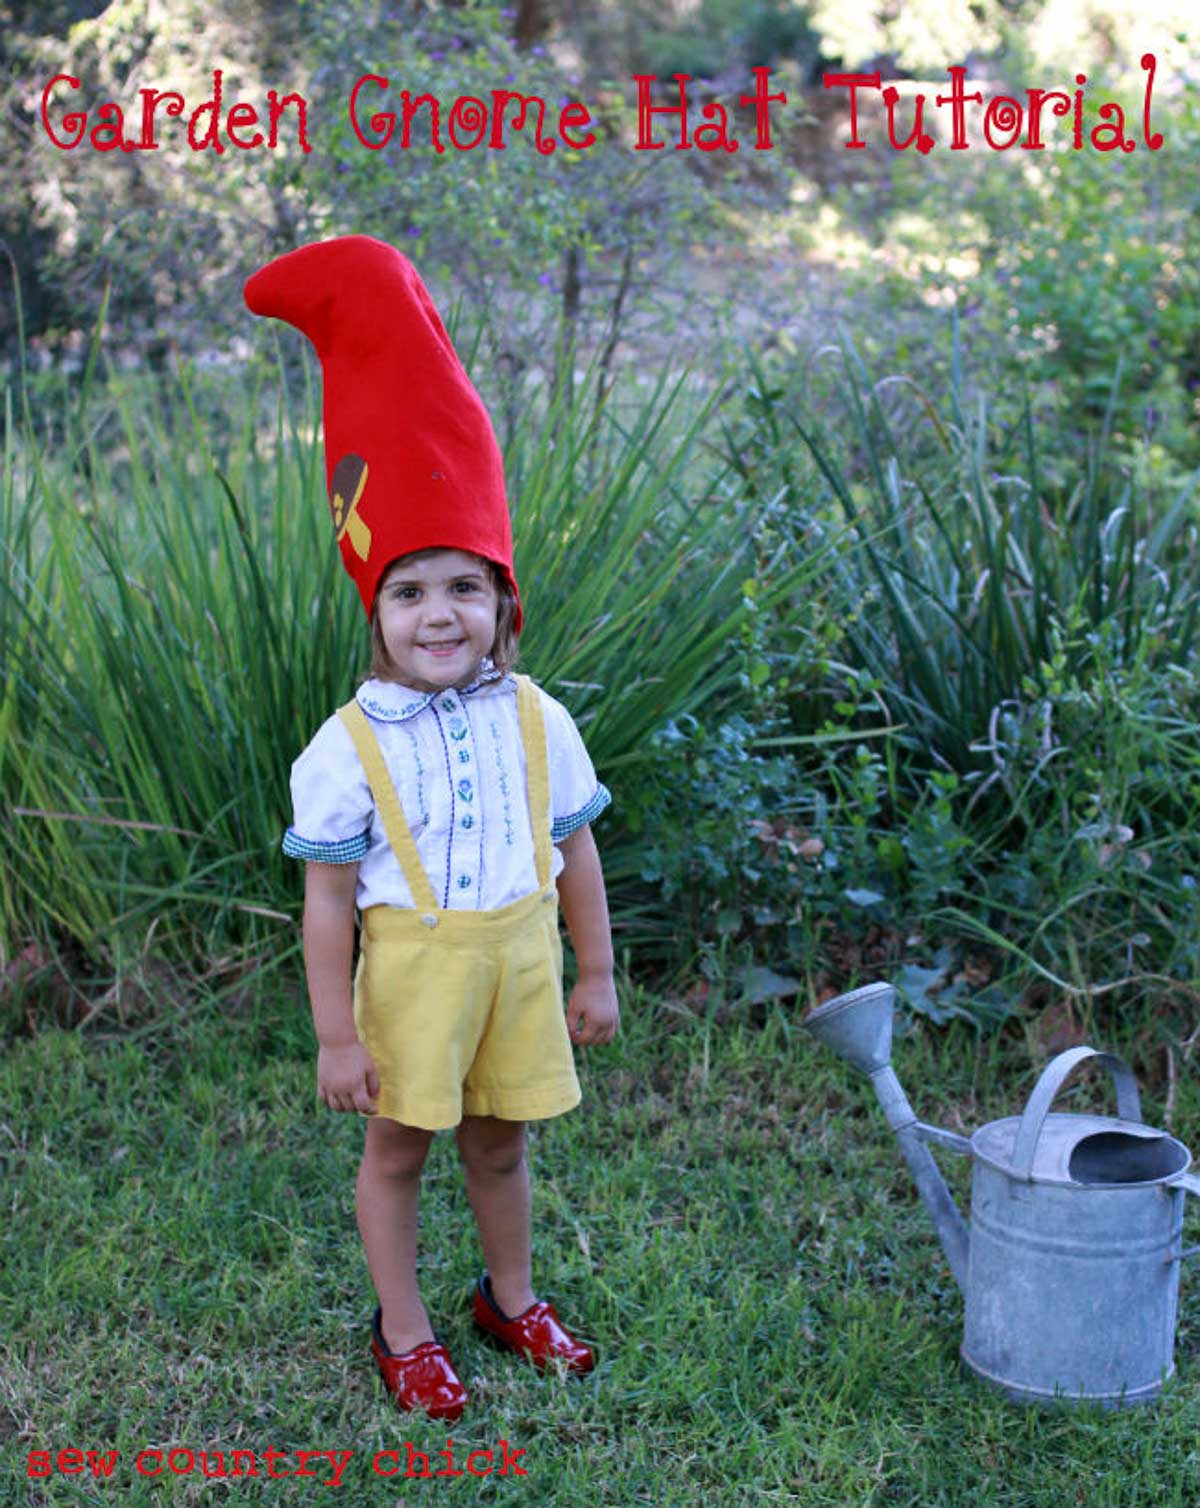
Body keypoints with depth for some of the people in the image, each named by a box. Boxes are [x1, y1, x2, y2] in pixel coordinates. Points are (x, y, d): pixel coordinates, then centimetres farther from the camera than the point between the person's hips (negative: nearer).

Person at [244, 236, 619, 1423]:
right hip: (414, 962, -3)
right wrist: (336, 1037, -10)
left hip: (522, 955, 3)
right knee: (398, 1148, 11)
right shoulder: (348, 747, -13)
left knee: (499, 1139, 19)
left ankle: (510, 1297, 42)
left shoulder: (536, 721, -3)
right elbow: (328, 900, -11)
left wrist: (595, 974, 11)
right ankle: (402, 1331, 32)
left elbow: (575, 851, 6)